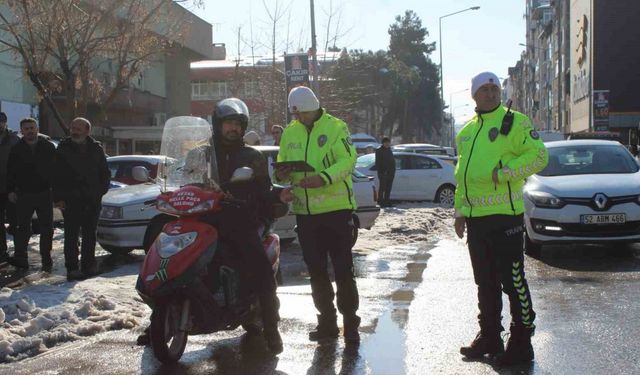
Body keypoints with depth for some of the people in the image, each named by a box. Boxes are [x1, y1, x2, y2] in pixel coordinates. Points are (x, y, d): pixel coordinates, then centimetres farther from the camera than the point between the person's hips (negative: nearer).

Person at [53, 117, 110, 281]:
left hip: (93, 200, 3)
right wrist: (58, 198, -7)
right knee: (71, 235, -4)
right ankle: (72, 268, -1)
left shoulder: (96, 149, 7)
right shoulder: (63, 149, 1)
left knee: (90, 234, 11)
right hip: (70, 200, -3)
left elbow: (105, 173, 14)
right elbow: (56, 176, 0)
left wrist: (100, 192, 3)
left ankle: (88, 265, 20)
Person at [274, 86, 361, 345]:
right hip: (305, 212, 6)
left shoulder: (336, 127, -5)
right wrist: (281, 173, -7)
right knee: (316, 270, 12)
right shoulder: (290, 133, 11)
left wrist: (322, 178, -30)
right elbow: (283, 162, 18)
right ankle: (326, 321, 24)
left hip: (336, 209, -5)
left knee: (343, 269, -1)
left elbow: (348, 160, -15)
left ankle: (350, 322, 10)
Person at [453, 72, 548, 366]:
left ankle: (521, 343, 6)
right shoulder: (467, 131, 17)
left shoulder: (515, 122, -4)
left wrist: (504, 172, -21)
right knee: (485, 281, 14)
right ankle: (489, 337, 26)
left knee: (512, 280, -3)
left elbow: (538, 155, -13)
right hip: (475, 217, 7)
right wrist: (460, 211, 16)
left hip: (504, 215, -7)